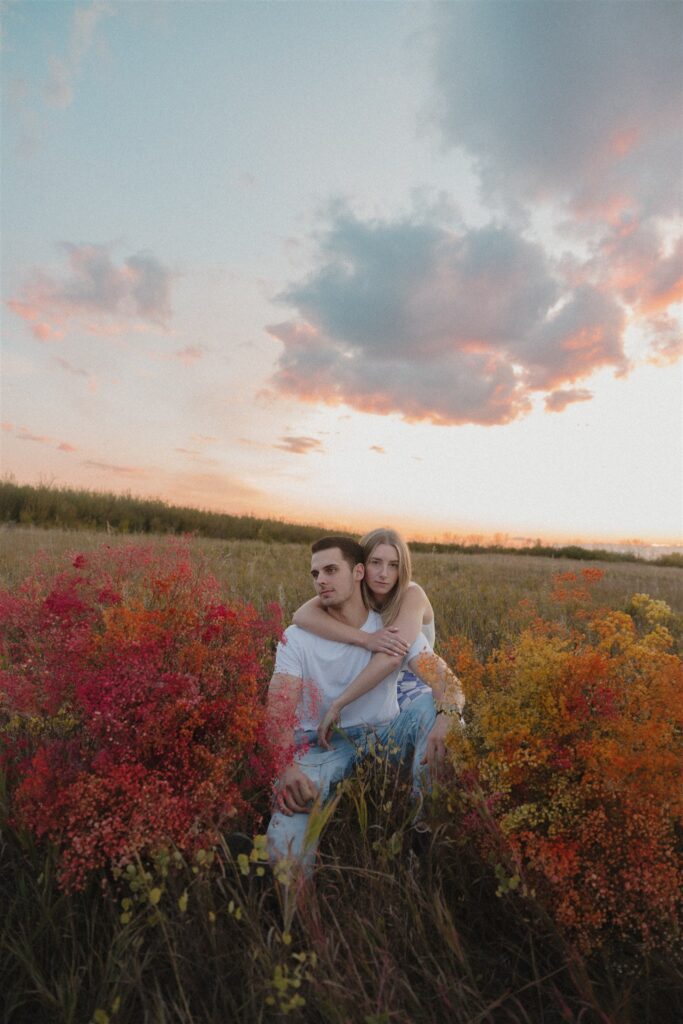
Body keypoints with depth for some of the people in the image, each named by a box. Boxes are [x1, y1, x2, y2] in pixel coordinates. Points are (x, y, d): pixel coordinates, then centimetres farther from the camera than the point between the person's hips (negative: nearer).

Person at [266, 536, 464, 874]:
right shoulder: (297, 638, -7)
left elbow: (445, 678, -15)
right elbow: (280, 708, -17)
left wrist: (444, 719, -40)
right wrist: (285, 767, -38)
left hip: (385, 735, 2)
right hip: (324, 745, -2)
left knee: (432, 704, -26)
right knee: (292, 796, -35)